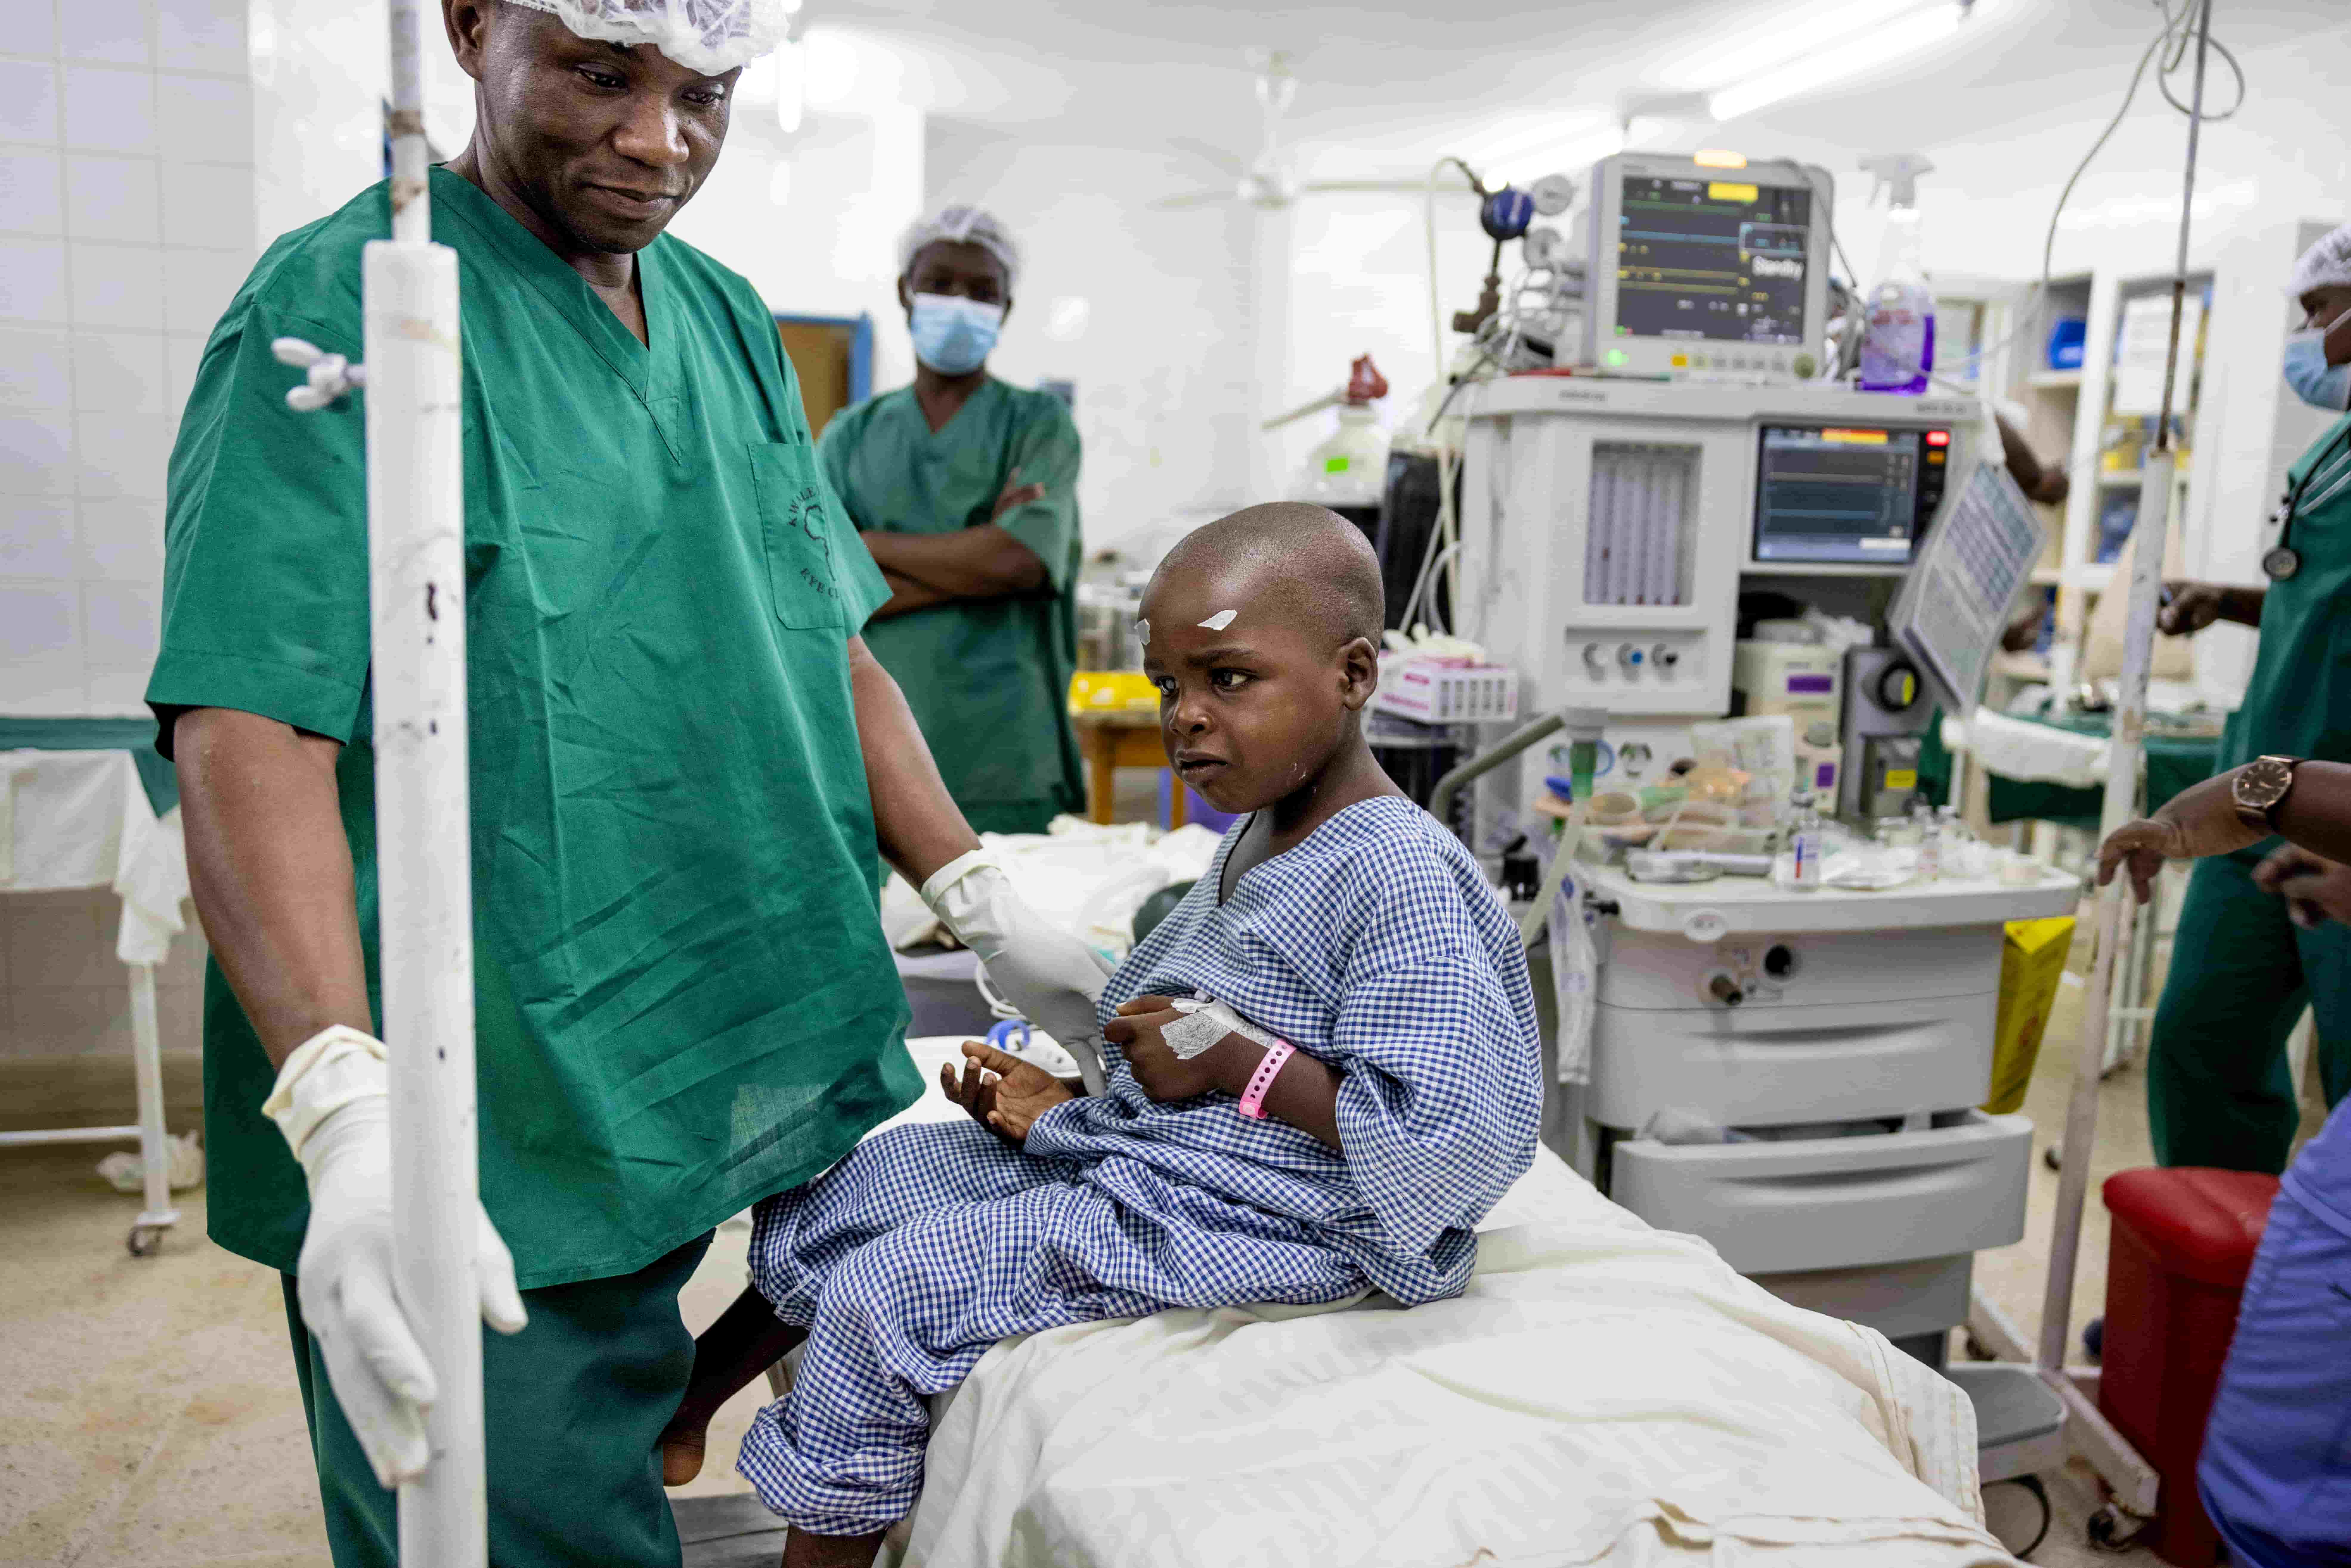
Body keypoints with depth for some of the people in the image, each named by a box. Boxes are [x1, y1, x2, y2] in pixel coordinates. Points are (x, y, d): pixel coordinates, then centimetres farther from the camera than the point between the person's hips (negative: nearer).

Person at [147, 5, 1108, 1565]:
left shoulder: (730, 320, 12)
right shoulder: (341, 306, -9)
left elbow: (827, 653, 14)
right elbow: (249, 728, -18)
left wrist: (987, 911, 6)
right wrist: (346, 1113, -30)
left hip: (761, 1081, 7)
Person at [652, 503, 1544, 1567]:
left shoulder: (1403, 882, -23)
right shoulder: (1261, 839, 8)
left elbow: (1461, 1131, -29)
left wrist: (1239, 1061, -23)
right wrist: (1066, 1103, 3)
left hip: (1231, 1224, -10)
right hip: (1123, 1154, 10)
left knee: (880, 1294, -12)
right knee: (838, 1189, 11)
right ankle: (677, 1410, 29)